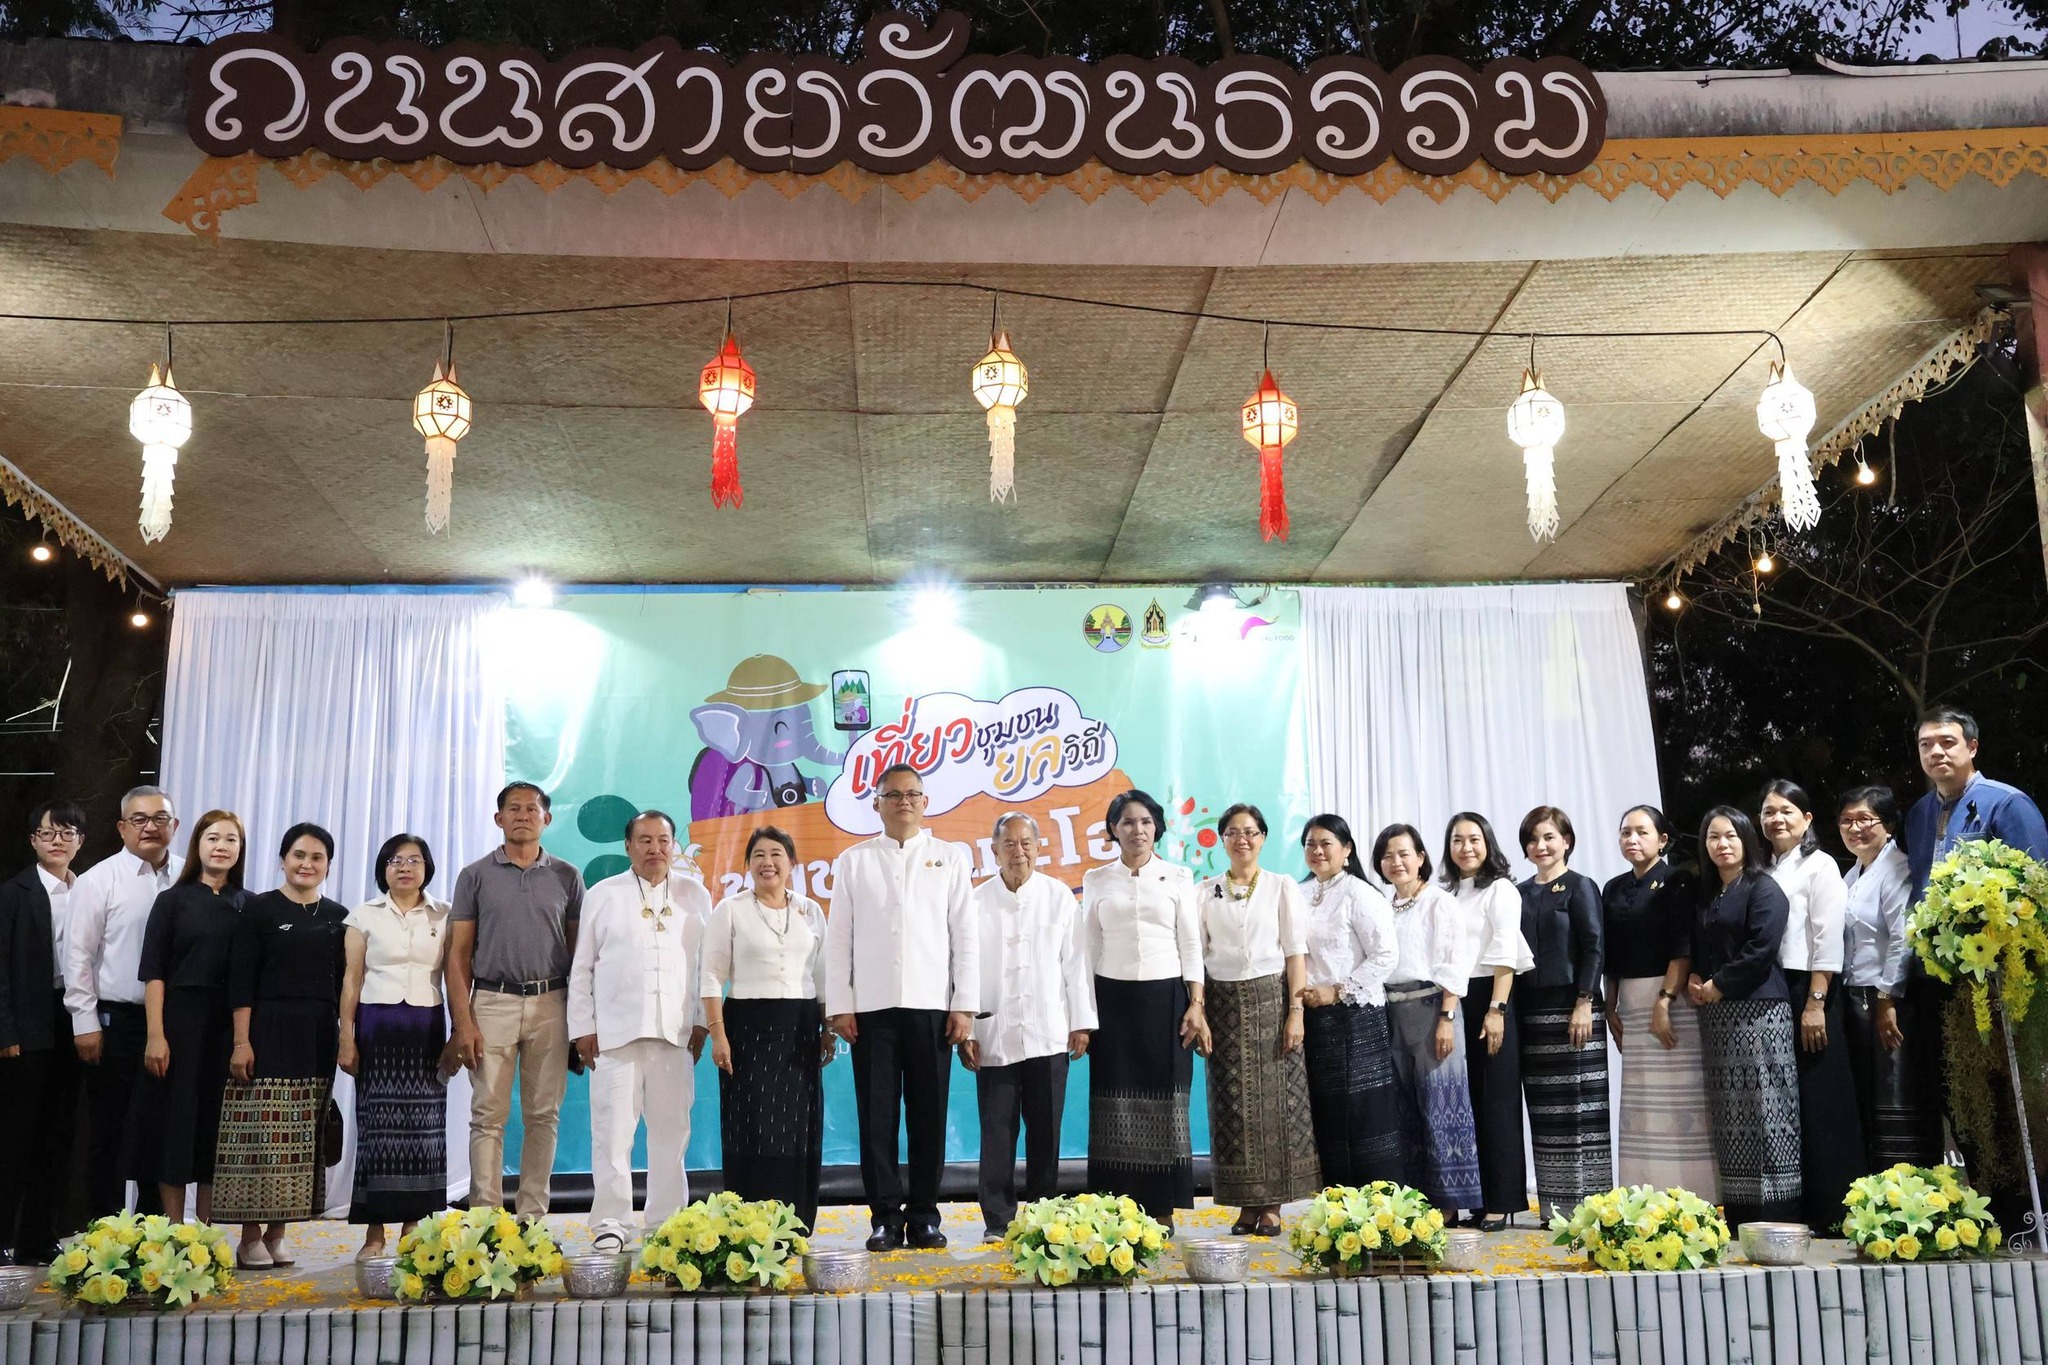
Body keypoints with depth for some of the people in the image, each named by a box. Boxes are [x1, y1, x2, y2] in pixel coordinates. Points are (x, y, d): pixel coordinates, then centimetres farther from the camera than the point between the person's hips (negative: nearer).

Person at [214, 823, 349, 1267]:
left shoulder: (338, 916, 11)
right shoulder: (258, 909, 1)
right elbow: (240, 981, -4)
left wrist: (348, 1040, 7)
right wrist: (241, 1041, -11)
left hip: (319, 1041, 4)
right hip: (268, 1033, -4)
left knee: (301, 1141, 4)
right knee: (260, 1135, -4)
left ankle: (277, 1234, 13)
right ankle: (250, 1237, 4)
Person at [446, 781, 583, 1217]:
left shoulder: (566, 877, 9)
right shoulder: (476, 875, 5)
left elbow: (578, 951, 9)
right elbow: (459, 954, 3)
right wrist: (462, 1021, -7)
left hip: (550, 1004, 1)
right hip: (492, 1001, -1)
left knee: (544, 1116, 3)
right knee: (489, 1116, -2)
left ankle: (533, 1216, 10)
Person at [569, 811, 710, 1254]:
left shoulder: (695, 894, 13)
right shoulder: (603, 895, 10)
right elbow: (581, 968, 9)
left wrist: (702, 1021, 5)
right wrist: (582, 1027, 3)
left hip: (675, 1032, 1)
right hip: (615, 1030, -1)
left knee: (671, 1130, 3)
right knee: (613, 1129, -5)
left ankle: (667, 1221, 11)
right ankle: (611, 1224, 1)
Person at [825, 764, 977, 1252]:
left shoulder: (952, 858, 10)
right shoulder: (854, 861, 10)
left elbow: (965, 936, 6)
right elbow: (838, 938, 7)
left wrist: (965, 1005, -1)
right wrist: (839, 1006, -1)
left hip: (932, 1005, 0)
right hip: (871, 1008, 0)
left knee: (929, 1115, 2)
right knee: (877, 1115, 0)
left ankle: (924, 1215, 11)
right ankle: (885, 1216, 7)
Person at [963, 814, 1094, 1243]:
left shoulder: (1059, 897, 5)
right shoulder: (977, 902, 3)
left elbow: (1075, 963, 6)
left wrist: (1081, 1023, 3)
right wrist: (965, 1031, -1)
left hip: (1049, 1034, 1)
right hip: (994, 1035, 0)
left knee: (1046, 1130, 5)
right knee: (997, 1130, 1)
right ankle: (997, 1219, 9)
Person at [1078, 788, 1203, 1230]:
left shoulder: (1178, 877, 5)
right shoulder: (1096, 880, 7)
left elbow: (1191, 945, 4)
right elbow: (1088, 948, 8)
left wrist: (1196, 1006, -4)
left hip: (1166, 997, 0)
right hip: (1113, 999, 1)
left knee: (1164, 1103, -1)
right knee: (1116, 1103, -1)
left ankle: (1162, 1207, 6)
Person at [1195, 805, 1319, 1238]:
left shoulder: (1283, 887, 5)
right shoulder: (1205, 892, 9)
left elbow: (1296, 952, 0)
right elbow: (1196, 955, 7)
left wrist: (1296, 1011, -8)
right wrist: (1198, 1013, -2)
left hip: (1271, 999, -1)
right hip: (1224, 1004, 2)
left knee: (1275, 1100, -2)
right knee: (1233, 1104, 0)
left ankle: (1272, 1206, 4)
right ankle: (1246, 1205, 7)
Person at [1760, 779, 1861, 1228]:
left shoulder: (1820, 866, -2)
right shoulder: (1762, 871, 16)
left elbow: (1828, 939, -10)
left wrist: (1815, 1004, -16)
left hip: (1808, 993, -6)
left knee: (1818, 1101, -3)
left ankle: (1830, 1211, 4)